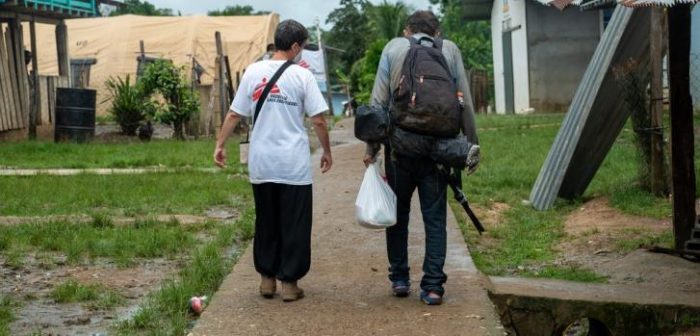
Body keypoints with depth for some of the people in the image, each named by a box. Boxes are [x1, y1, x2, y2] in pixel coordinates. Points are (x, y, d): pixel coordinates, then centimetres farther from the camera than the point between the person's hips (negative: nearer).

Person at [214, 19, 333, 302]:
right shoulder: (302, 76, -6)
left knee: (265, 223, 15)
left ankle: (267, 279, 22)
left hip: (261, 164, 3)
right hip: (294, 165, -3)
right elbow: (318, 120, -6)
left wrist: (220, 145, 12)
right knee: (294, 225, 6)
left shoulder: (253, 72, 2)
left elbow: (234, 114, 3)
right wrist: (327, 152, 7)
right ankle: (289, 282, 9)